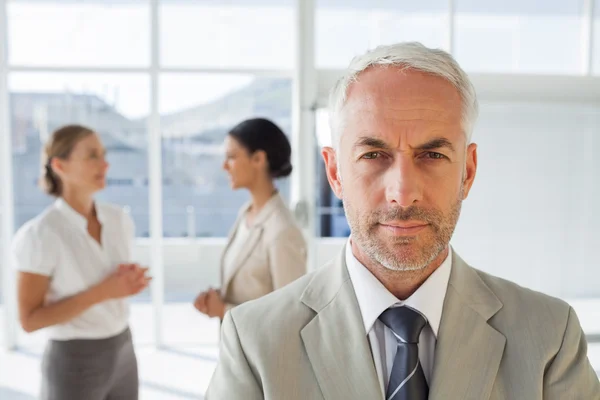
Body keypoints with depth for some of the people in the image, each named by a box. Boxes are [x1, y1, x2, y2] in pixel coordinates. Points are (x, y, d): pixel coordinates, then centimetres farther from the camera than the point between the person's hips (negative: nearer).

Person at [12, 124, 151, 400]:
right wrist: (102, 292, -25)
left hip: (119, 355, 6)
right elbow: (29, 320, -17)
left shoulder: (119, 220, -1)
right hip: (74, 365, -6)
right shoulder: (40, 234, -20)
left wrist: (132, 280, -11)